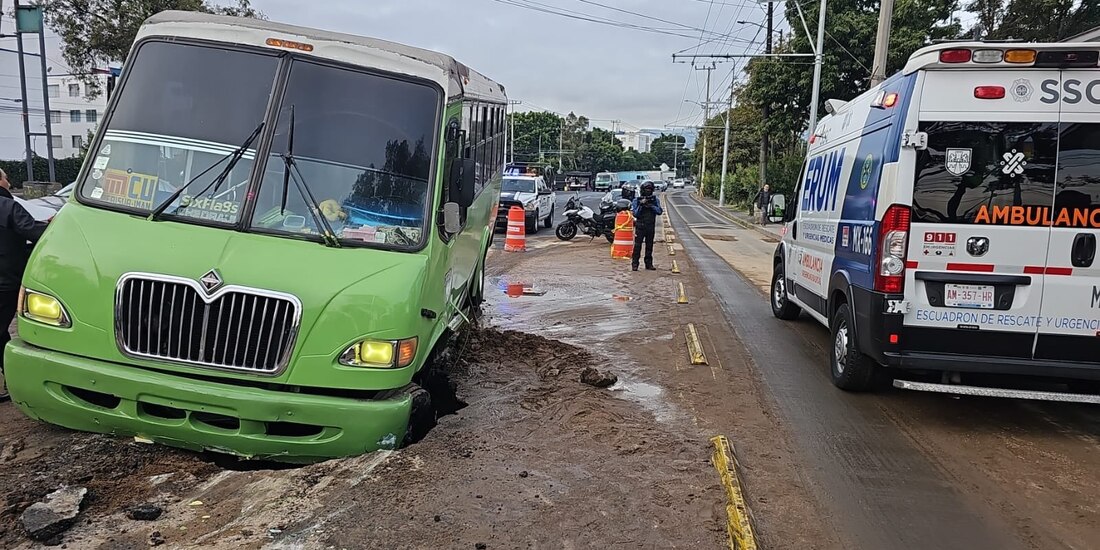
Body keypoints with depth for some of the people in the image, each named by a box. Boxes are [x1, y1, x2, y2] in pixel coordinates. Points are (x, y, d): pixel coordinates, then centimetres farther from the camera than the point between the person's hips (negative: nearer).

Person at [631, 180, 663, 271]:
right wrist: (641, 205, -17)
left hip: (651, 226, 2)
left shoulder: (655, 199, 5)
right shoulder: (637, 200, 0)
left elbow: (659, 211, -6)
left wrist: (650, 205, -16)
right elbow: (635, 214, -6)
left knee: (649, 246, 8)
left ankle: (649, 264, 16)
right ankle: (634, 264, -3)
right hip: (640, 226, -2)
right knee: (637, 245, -6)